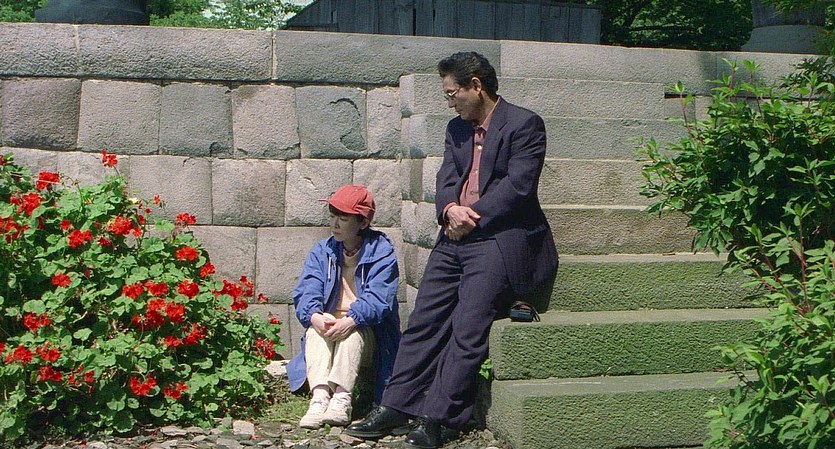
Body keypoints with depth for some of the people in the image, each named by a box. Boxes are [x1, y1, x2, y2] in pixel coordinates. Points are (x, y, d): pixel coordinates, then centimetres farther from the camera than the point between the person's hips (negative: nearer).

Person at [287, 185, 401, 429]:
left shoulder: (381, 251, -4)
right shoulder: (322, 251, 10)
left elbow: (378, 299, -18)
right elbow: (306, 292, -4)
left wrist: (350, 320, -37)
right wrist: (314, 316, -28)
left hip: (367, 334, -3)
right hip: (327, 329, 3)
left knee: (353, 331, -34)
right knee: (317, 328, -29)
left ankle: (342, 397, -47)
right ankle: (320, 395, -45)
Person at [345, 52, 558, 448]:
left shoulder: (524, 125, -3)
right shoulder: (457, 129, 20)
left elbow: (518, 186, -12)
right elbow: (446, 178, 12)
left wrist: (471, 218, -12)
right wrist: (450, 208, -10)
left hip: (500, 239, -7)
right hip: (455, 238, 7)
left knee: (467, 329, -13)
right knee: (423, 320, 3)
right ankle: (395, 407, 7)